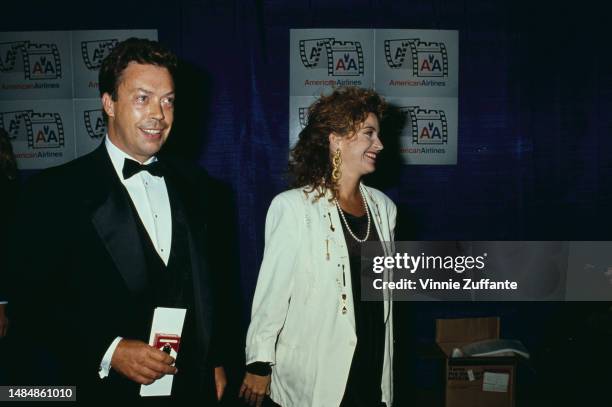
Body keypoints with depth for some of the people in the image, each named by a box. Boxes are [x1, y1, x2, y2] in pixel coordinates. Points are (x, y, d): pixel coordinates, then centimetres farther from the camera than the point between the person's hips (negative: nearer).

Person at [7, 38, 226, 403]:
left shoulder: (192, 184, 3)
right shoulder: (56, 192, -12)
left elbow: (205, 283, 9)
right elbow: (32, 305, -12)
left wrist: (214, 362, 8)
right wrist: (108, 352, -21)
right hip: (102, 388, -4)